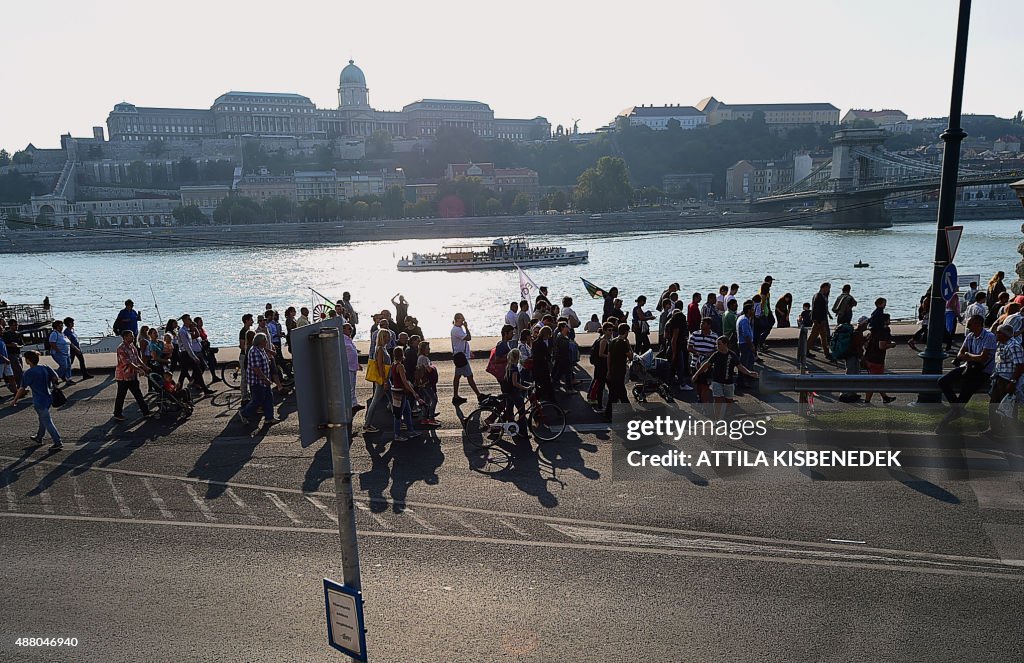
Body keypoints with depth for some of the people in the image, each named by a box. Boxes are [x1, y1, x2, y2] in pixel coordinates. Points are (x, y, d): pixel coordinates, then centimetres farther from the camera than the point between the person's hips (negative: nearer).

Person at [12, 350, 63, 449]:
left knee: (48, 422, -2)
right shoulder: (46, 368, 1)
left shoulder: (28, 373, -14)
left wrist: (15, 399, 4)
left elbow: (22, 389, -9)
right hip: (49, 399, 7)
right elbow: (56, 379, -2)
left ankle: (58, 442, -3)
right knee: (43, 419, 24)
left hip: (39, 402, -7)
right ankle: (39, 438, 40)